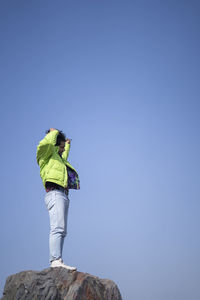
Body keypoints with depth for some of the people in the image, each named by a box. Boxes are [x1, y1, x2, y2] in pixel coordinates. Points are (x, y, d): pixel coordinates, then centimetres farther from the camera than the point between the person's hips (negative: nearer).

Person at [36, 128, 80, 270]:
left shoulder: (57, 157, 32)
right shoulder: (46, 154, 8)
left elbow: (64, 158, 57)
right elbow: (47, 143, -14)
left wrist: (68, 145, 63)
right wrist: (54, 132, 4)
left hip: (63, 196, 10)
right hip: (55, 193, -10)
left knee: (61, 231, 4)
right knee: (58, 228, -22)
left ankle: (57, 261, 2)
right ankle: (56, 260, -30)